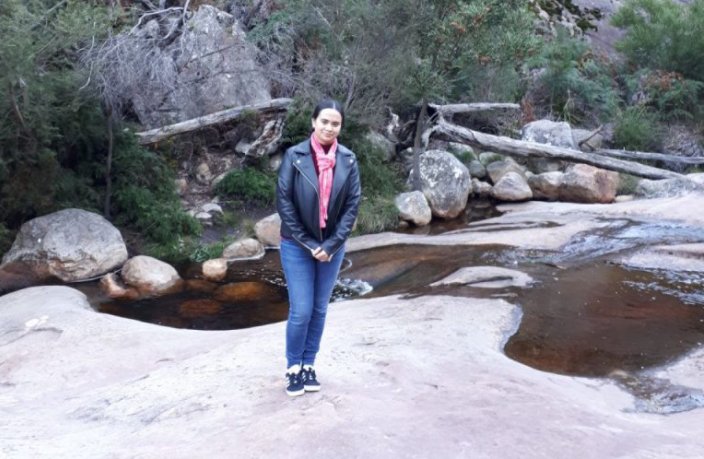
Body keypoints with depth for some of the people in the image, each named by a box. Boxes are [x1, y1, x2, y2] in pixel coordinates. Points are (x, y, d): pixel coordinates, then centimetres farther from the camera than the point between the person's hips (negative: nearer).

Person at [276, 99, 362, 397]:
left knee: (319, 310, 11)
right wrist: (308, 243, -13)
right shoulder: (295, 156, -10)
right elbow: (283, 202, -10)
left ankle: (309, 365, 27)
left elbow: (353, 204, -3)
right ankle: (293, 367, 18)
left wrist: (331, 244, -11)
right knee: (301, 311, -3)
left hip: (332, 246, 3)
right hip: (298, 246, -3)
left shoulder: (348, 160, -3)